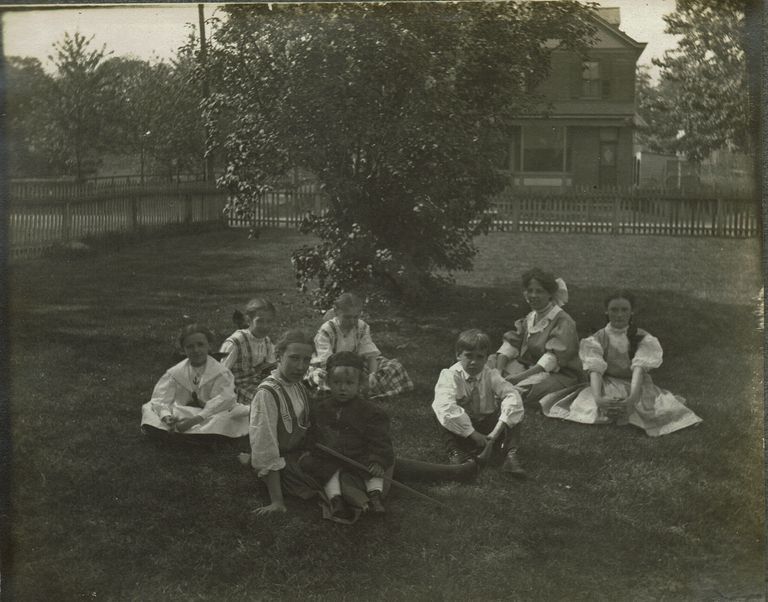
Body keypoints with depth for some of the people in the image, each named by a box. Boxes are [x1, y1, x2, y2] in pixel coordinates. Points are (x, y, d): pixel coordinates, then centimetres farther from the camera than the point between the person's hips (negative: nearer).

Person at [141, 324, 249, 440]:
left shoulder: (221, 373, -3)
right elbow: (160, 398, -5)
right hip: (181, 416, 2)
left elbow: (221, 401, -16)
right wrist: (166, 416, -29)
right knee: (148, 407, -12)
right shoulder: (175, 373, 6)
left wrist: (195, 419, -30)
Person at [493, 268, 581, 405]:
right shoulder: (529, 318, 13)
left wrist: (521, 376, -30)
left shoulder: (563, 322, -13)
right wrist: (498, 370, -16)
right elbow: (511, 344, 4)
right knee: (491, 363, -6)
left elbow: (553, 358, -23)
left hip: (560, 374, -8)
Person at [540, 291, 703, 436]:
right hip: (606, 388, 0)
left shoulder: (644, 340, -3)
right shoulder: (596, 340, -1)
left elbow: (639, 369, -19)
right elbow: (595, 370, -15)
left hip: (636, 388, 0)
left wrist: (632, 398, -39)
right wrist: (598, 398, -36)